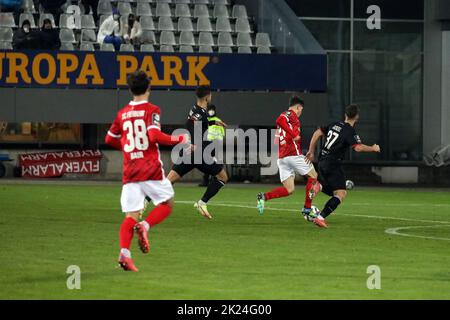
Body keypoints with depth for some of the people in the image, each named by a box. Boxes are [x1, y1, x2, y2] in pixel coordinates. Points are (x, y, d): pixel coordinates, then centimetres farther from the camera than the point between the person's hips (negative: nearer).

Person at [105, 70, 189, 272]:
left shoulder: (122, 114, 11)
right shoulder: (152, 110, -4)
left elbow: (110, 139, 20)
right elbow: (154, 135, -19)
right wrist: (179, 140, -9)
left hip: (129, 172, 4)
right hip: (151, 171, -4)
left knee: (131, 216, 2)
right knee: (167, 203, 14)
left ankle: (124, 253, -18)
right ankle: (144, 227, -13)